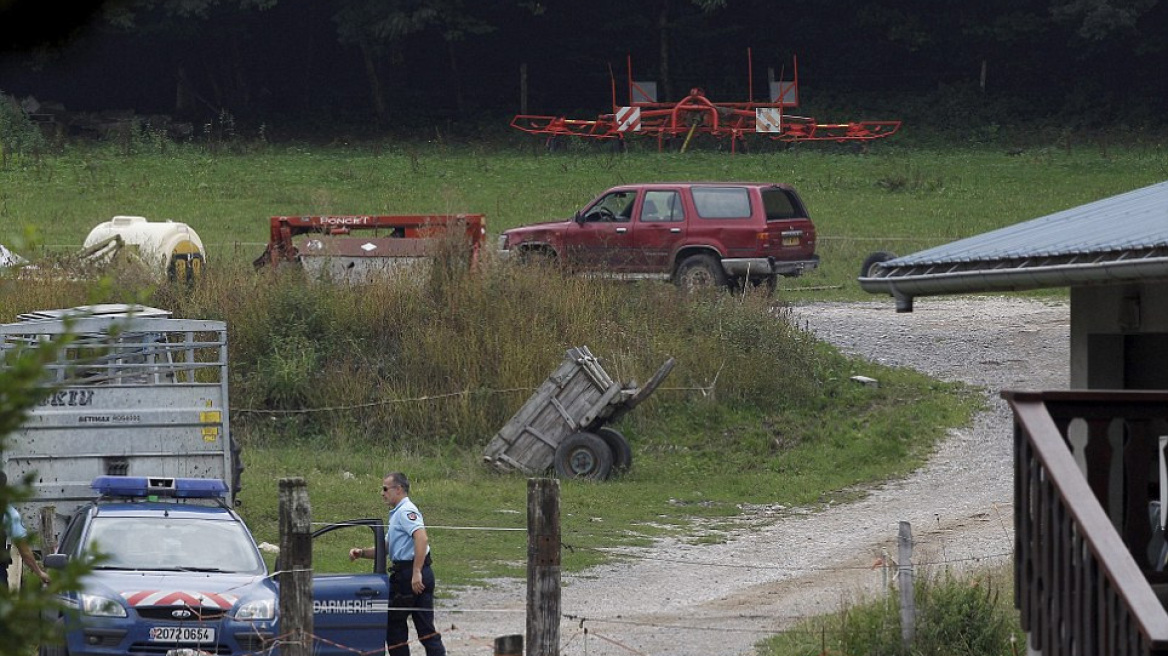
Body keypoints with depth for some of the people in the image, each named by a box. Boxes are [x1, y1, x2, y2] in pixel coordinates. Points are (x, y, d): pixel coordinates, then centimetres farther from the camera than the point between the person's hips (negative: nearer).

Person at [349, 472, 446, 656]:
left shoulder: (406, 511, -10)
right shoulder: (397, 514, 23)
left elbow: (422, 539, -25)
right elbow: (385, 548, 26)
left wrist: (416, 574, -30)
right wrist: (362, 553, 11)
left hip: (408, 573, -9)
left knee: (393, 623, 3)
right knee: (426, 628, 5)